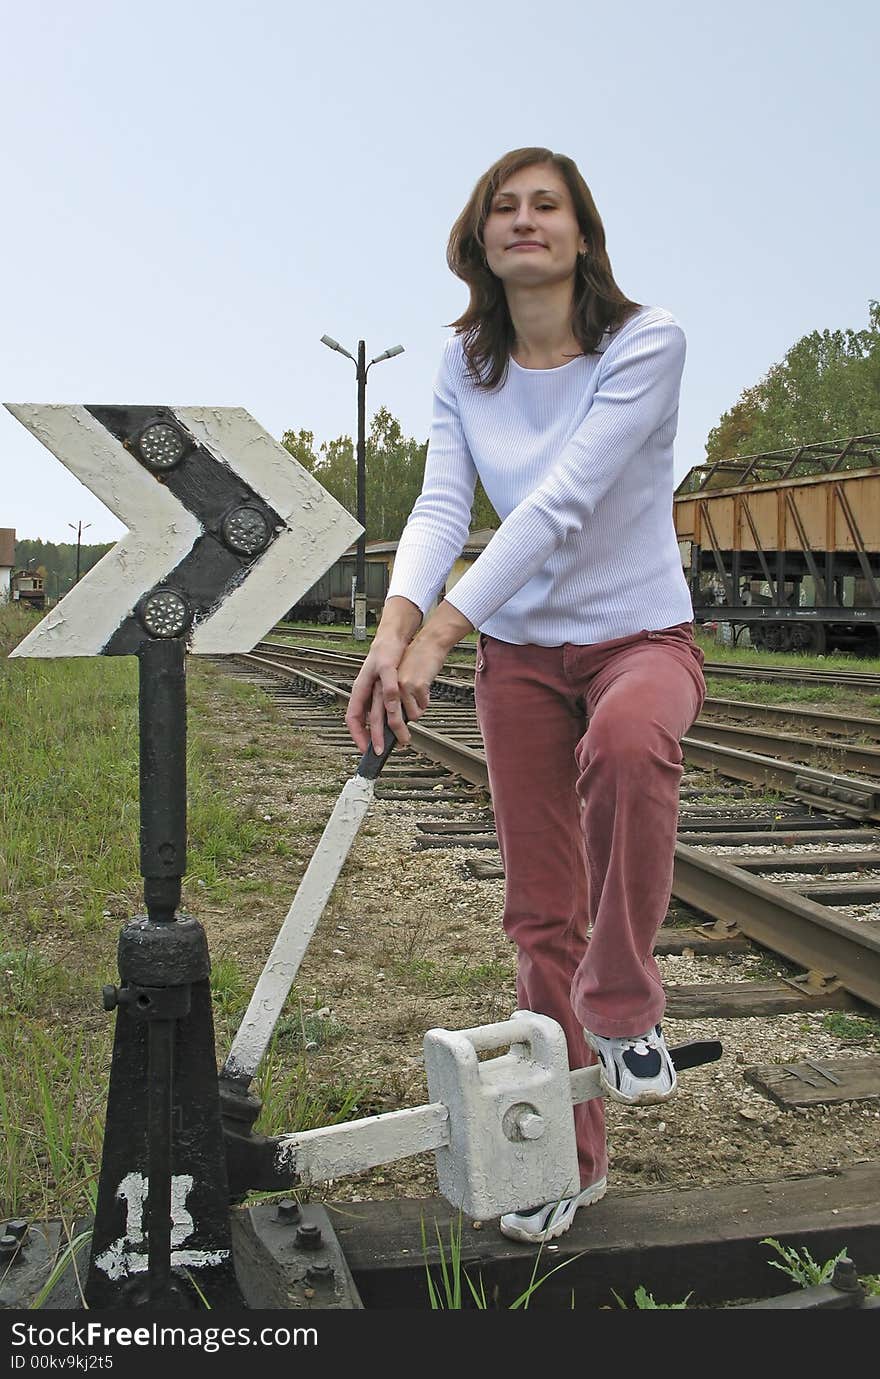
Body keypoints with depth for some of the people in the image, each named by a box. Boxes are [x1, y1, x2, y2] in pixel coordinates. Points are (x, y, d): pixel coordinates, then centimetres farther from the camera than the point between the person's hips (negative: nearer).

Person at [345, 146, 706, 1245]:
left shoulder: (645, 340, -14)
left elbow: (563, 500, -26)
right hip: (520, 649, 4)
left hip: (641, 631, -4)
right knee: (540, 914, 4)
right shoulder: (465, 365, 1)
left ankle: (621, 1004, -16)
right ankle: (567, 1156, 21)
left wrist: (438, 636, -33)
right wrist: (392, 631, -31)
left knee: (625, 742, -40)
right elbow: (441, 504, -11)